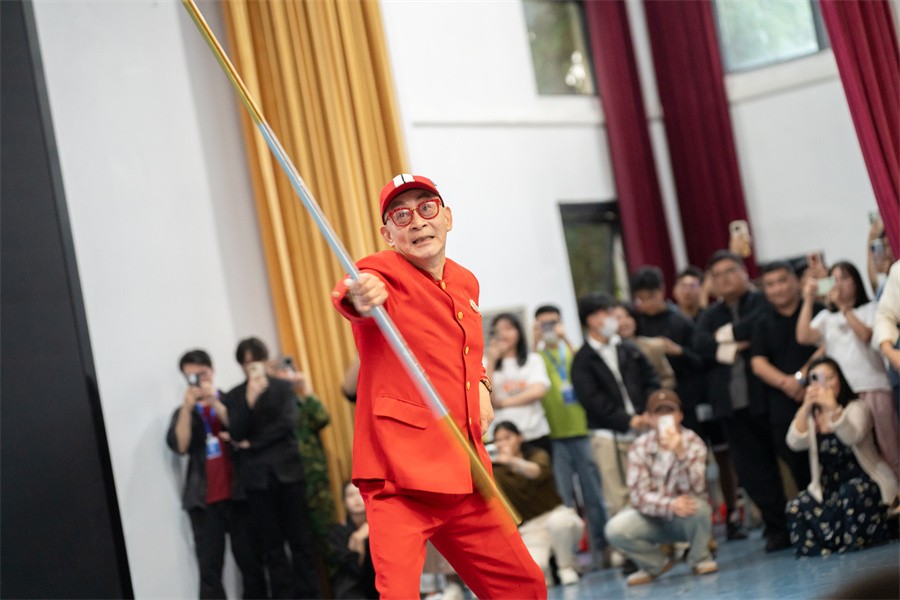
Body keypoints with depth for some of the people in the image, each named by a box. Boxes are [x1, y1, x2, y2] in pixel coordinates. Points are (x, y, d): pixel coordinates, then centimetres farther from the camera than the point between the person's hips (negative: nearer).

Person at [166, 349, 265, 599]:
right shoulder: (183, 412, 14)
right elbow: (180, 446, -3)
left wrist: (214, 403, -12)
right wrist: (188, 407, -10)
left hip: (237, 495, 0)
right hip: (204, 500, 0)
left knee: (250, 562, 2)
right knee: (209, 571, -7)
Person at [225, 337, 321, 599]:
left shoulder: (283, 387, 6)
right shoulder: (234, 396, 7)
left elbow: (288, 422, -8)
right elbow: (236, 435, -4)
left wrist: (252, 443, -7)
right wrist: (249, 400, -18)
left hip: (288, 471, -1)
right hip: (257, 477, 1)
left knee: (300, 541, 0)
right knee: (271, 547, 2)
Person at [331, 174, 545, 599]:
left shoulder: (466, 283, 13)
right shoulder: (383, 274, -8)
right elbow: (353, 292, -34)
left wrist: (481, 384, 12)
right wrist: (359, 298, -58)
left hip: (467, 482, 7)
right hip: (400, 481, -6)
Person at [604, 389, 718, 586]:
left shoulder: (693, 443, -12)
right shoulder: (640, 447, -10)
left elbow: (695, 489, -26)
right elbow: (638, 494, -18)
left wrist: (680, 453, -40)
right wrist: (670, 505, -37)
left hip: (687, 518, -1)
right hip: (654, 518, 1)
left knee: (699, 505, -35)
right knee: (615, 529, -26)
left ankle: (700, 559, -4)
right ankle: (655, 563, 5)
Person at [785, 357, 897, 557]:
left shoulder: (856, 408, -2)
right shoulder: (810, 416, 9)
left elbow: (852, 438, -26)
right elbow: (795, 443, -13)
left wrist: (833, 408, -41)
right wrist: (806, 407, -23)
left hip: (865, 482, -3)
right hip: (829, 487, 4)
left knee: (850, 493, -38)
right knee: (796, 507, -24)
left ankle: (852, 544, -22)